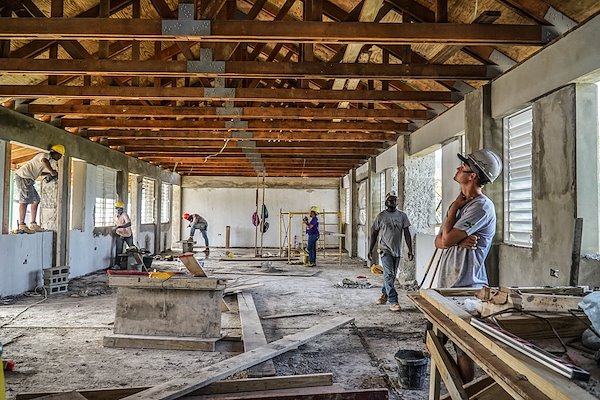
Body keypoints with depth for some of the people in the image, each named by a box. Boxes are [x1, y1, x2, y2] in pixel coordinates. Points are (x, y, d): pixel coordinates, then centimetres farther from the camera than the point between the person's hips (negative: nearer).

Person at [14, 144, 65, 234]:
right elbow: (44, 160, -35)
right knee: (25, 201, -15)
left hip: (27, 179, 11)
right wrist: (52, 171, -24)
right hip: (23, 177, -11)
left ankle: (33, 224, 9)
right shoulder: (46, 155, -8)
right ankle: (22, 225, -18)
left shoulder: (47, 157, 23)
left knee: (36, 200, 10)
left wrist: (49, 173, 19)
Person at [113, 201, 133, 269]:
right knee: (119, 250, -6)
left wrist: (119, 227, -43)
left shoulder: (124, 215, -20)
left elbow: (129, 224, -37)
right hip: (120, 235, 4)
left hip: (128, 234, -4)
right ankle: (117, 264, -5)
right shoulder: (115, 216, 3)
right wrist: (115, 228, 3)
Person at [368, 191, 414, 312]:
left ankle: (384, 294, 32)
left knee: (392, 275, 12)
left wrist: (410, 250, -2)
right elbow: (374, 233, 5)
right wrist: (370, 250, 3)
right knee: (389, 274, -12)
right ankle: (393, 301, -13)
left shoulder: (402, 215, 4)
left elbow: (407, 233, 3)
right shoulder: (380, 216, 0)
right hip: (385, 249, -3)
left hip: (397, 250, 3)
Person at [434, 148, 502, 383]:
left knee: (464, 349, 0)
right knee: (457, 344, 17)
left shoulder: (481, 206, -14)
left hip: (465, 287, -9)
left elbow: (446, 239, -19)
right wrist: (460, 240, -11)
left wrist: (453, 209, -5)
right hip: (451, 285, 9)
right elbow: (438, 241, 10)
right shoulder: (462, 205, 16)